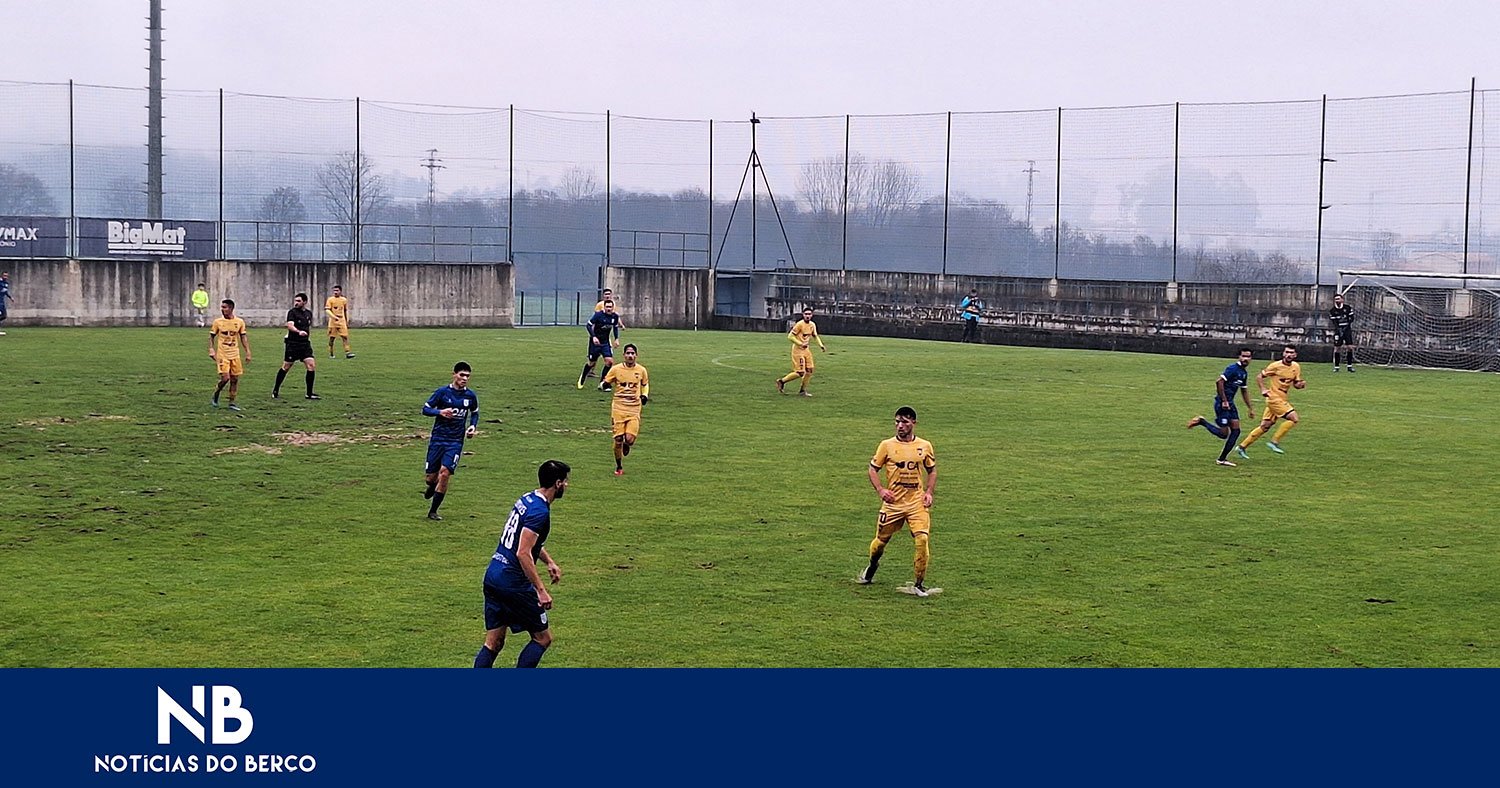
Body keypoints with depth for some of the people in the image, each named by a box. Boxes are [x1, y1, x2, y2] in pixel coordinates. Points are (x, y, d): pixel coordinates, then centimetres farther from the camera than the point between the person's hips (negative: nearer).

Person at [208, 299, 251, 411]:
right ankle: (215, 395, 12)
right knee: (225, 378, -13)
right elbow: (211, 336, 6)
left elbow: (243, 337, 8)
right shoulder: (217, 322, -3)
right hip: (222, 355, -3)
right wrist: (211, 349, -7)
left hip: (235, 354, 3)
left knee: (235, 379, 3)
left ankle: (232, 402, 12)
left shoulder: (239, 322, 1)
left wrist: (247, 352, 2)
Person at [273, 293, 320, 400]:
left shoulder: (309, 313, 10)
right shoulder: (292, 312, -8)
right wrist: (299, 332, -41)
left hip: (305, 344, 5)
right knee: (286, 367, 2)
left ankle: (309, 393, 0)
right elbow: (290, 325, -25)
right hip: (292, 344, -5)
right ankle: (275, 391, 18)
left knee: (311, 365, -8)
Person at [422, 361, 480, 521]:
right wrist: (440, 412, -21)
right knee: (432, 476, 0)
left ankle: (433, 511, -3)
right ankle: (431, 489, 40)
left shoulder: (471, 395, 3)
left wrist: (473, 426, 1)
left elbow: (475, 413, 21)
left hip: (456, 441, 1)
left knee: (445, 473, -14)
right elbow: (425, 409, -3)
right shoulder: (443, 392, -5)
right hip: (438, 439, -1)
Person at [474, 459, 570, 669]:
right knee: (543, 637, 4)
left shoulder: (527, 499, 13)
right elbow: (523, 553, -24)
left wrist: (549, 561, 25)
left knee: (493, 642, 10)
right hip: (513, 582, -9)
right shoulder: (540, 511, -17)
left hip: (493, 575, 9)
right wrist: (541, 590, -22)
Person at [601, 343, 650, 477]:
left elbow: (645, 384, 22)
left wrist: (645, 395, 4)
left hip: (634, 410, 1)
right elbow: (605, 382, 7)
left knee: (629, 439, -14)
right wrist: (604, 385, -16)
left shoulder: (641, 370, 3)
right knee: (618, 440, -3)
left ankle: (626, 445, 25)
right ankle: (618, 466, 19)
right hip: (618, 408, -1)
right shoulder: (616, 369, -2)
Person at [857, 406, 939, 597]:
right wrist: (880, 489, -11)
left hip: (917, 502, 0)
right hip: (893, 502, 0)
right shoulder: (887, 445, -2)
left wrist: (929, 492, 1)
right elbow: (873, 469, 4)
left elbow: (932, 471, 15)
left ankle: (919, 584, -3)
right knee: (881, 540, 11)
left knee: (922, 539, -16)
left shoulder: (925, 446, 2)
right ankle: (872, 567, 45)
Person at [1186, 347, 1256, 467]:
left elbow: (1244, 391, 27)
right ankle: (1201, 421, 11)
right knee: (1223, 434, -8)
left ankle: (1222, 459, 8)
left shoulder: (1244, 373, 14)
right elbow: (1219, 382, -23)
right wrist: (1224, 401, -22)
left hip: (1230, 403, 9)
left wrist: (1250, 408, 26)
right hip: (1222, 404, -9)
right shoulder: (1233, 368, -15)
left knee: (1236, 430, 2)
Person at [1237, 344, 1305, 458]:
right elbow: (1259, 377, -2)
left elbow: (1295, 384, 16)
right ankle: (1274, 441, -9)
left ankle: (1242, 446, 15)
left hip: (1281, 399, 7)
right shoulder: (1276, 366, -11)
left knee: (1265, 426, 9)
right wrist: (1263, 389, -17)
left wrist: (1301, 384, -6)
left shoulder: (1296, 367, 7)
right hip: (1274, 398, -7)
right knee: (1293, 418, -18)